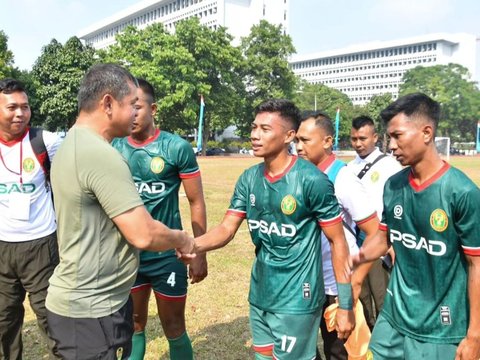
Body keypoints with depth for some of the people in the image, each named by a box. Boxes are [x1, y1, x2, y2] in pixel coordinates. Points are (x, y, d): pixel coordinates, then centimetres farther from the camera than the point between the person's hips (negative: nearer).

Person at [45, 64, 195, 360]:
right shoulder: (102, 155, -24)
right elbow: (144, 235, -26)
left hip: (80, 300, 9)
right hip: (91, 310, -9)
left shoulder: (71, 144, 7)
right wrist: (183, 240, -5)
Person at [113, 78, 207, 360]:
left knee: (174, 329, 12)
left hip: (167, 256, -3)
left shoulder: (177, 148, -11)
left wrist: (200, 254, -6)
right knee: (133, 325, 19)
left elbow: (196, 202, -5)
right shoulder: (114, 148, -2)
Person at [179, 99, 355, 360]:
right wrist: (194, 244, -21)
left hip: (296, 300, -6)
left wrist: (346, 306, -11)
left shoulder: (312, 180, -18)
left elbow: (338, 242, -12)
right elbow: (227, 228, 0)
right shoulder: (249, 179, 0)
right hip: (259, 296, 7)